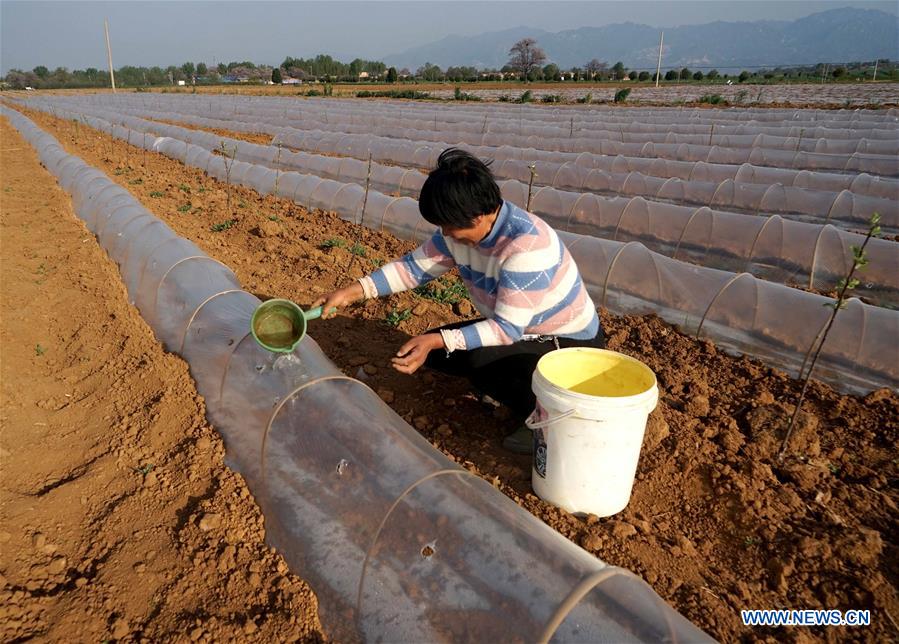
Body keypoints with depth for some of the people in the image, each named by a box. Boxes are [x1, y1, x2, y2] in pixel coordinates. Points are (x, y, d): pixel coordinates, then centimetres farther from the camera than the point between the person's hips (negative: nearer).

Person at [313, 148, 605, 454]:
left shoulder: (527, 245, -33)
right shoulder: (462, 228, -10)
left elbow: (507, 329, -32)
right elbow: (415, 266, -2)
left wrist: (438, 340, -37)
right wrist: (354, 291, -12)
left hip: (573, 345, -8)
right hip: (515, 327, 8)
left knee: (478, 359, -32)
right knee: (433, 350, -2)